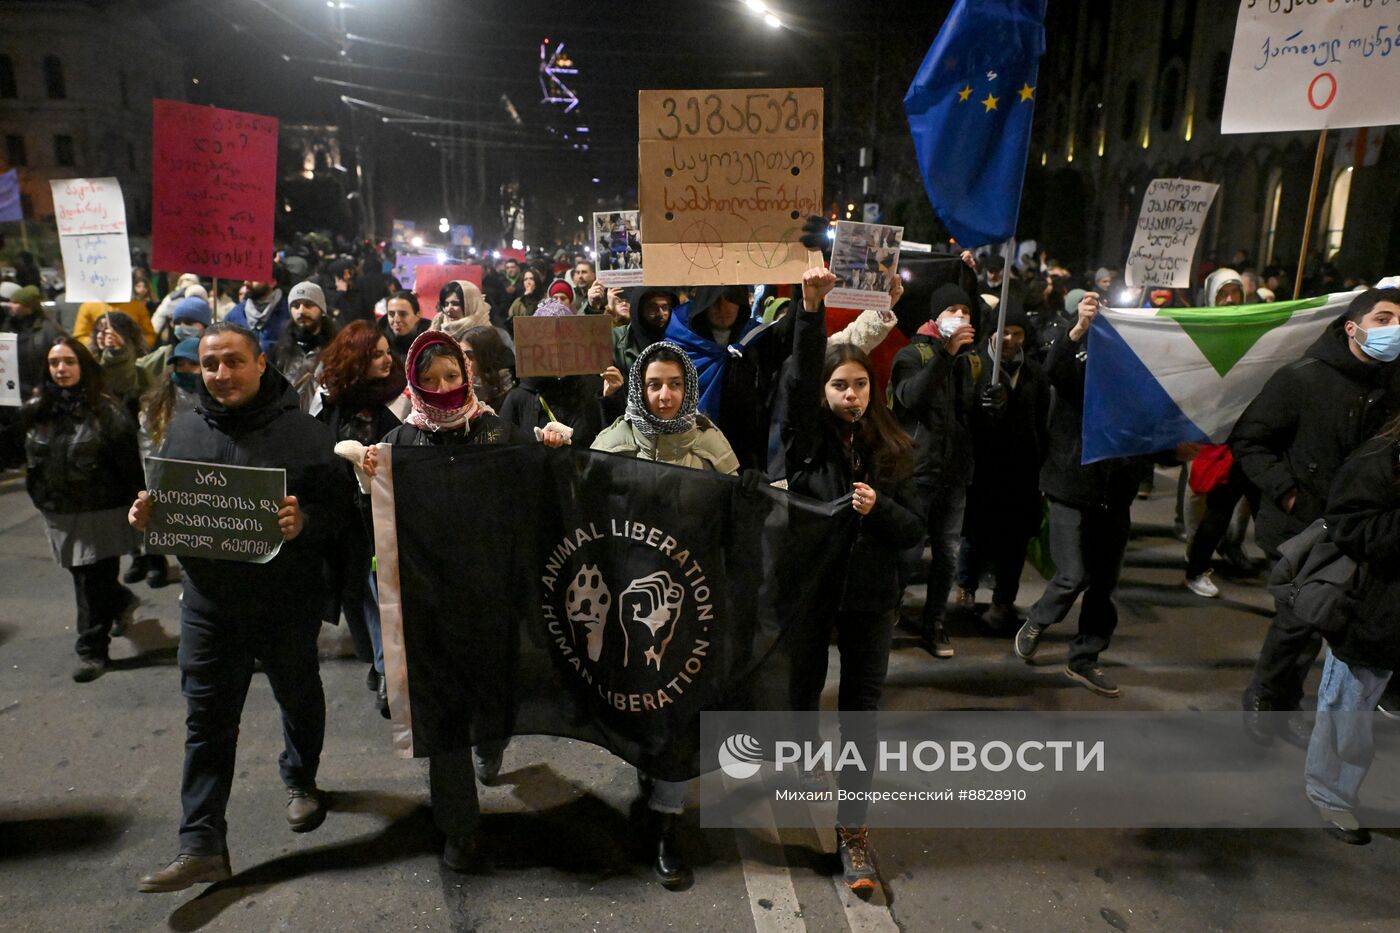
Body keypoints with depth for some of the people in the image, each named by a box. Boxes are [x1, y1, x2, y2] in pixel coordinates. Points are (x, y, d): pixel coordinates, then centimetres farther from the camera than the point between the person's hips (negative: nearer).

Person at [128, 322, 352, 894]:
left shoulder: (303, 432, -9)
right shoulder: (183, 431, 4)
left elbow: (339, 507, -12)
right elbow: (164, 505, 14)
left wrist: (305, 522, -32)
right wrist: (145, 517, -8)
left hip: (287, 604, -2)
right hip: (209, 604, 3)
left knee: (300, 699, 19)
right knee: (207, 722, 6)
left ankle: (300, 781, 46)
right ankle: (201, 846, 15)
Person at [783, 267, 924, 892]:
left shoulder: (892, 449, 2)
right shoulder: (807, 438, -4)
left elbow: (915, 531, 2)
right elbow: (800, 377, -23)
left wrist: (879, 509, -19)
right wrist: (812, 310, -35)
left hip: (870, 594, 1)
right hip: (809, 583, -1)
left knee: (861, 707, 6)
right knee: (803, 689, 15)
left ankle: (853, 832, 17)